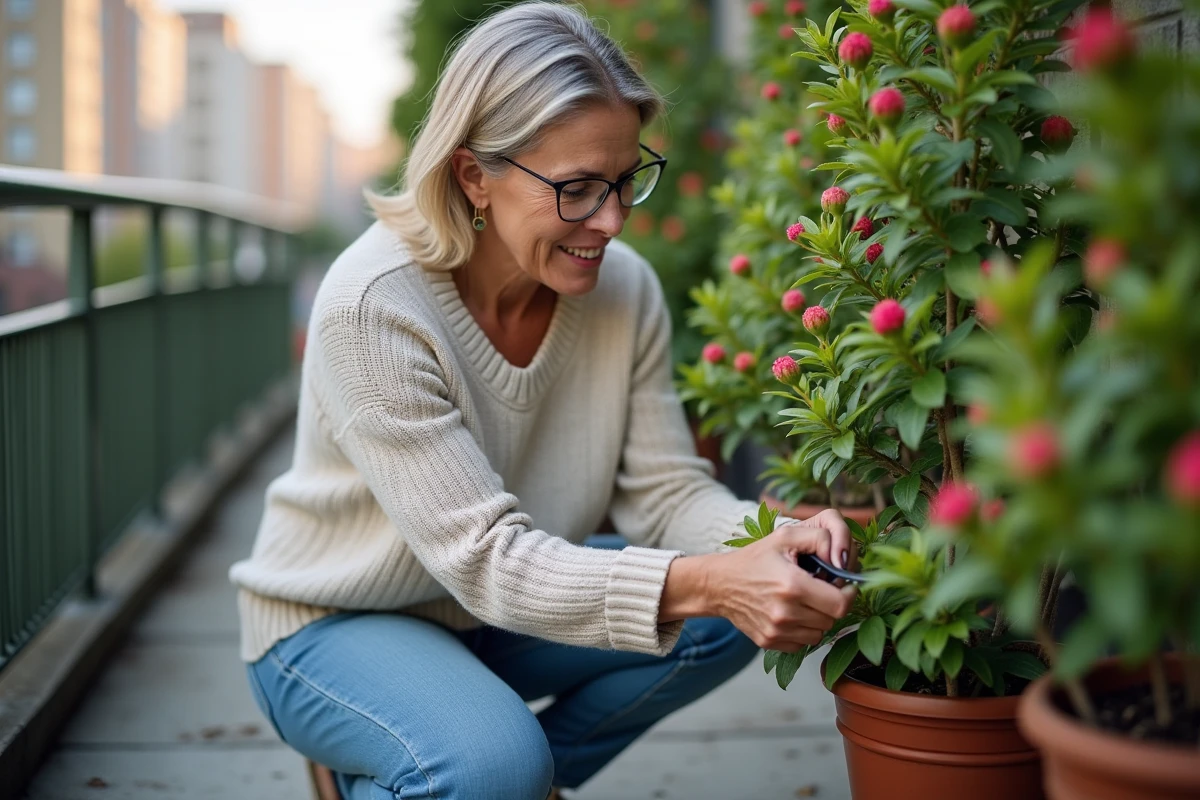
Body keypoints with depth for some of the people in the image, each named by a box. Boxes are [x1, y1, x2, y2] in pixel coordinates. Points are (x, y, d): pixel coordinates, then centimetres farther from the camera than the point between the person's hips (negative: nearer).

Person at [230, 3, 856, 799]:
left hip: (501, 615, 6)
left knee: (733, 615, -15)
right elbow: (484, 558, -32)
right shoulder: (374, 306, -29)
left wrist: (772, 539, -31)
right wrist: (701, 582, -45)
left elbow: (665, 491, -8)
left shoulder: (625, 288, -11)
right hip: (335, 625, -5)